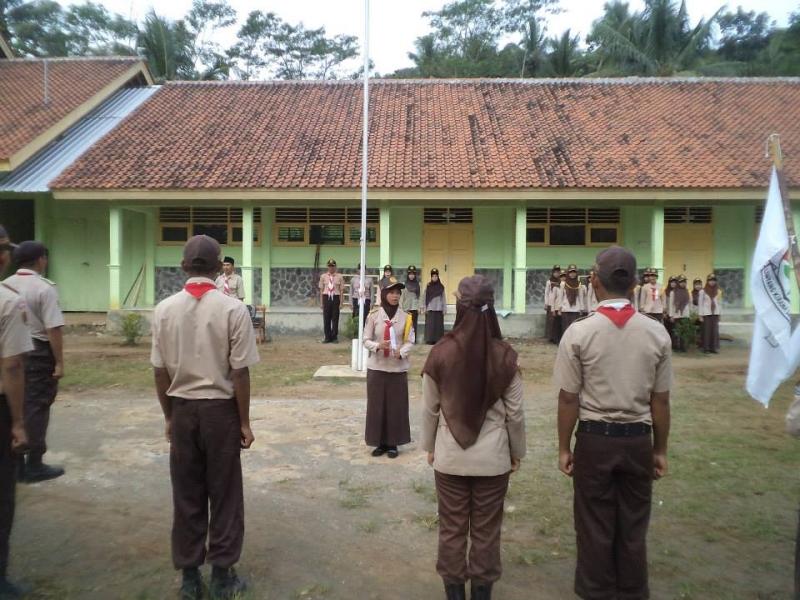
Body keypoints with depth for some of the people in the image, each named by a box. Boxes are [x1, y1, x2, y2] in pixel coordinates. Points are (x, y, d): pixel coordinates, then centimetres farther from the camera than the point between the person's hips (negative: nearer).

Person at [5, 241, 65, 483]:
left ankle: (15, 463, 24)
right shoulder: (44, 288, -14)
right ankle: (34, 465, 10)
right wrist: (59, 362, -13)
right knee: (36, 408, 2)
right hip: (38, 354, -6)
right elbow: (53, 329, -19)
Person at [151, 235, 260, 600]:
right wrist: (244, 422, -2)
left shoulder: (164, 309, -4)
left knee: (186, 495, 15)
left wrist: (168, 416, 14)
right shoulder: (233, 309, -13)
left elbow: (160, 371, 0)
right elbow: (239, 372, -12)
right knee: (224, 494, 11)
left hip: (182, 409, 3)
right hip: (220, 409, -3)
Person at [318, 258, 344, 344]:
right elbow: (321, 289, 8)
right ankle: (327, 337, 12)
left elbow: (341, 290, 2)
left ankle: (334, 337, 11)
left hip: (335, 298, -1)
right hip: (326, 298, 1)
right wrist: (321, 302, 4)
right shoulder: (323, 276, 7)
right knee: (326, 318, 3)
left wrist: (341, 302, -3)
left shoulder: (339, 277, 3)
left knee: (335, 318, 2)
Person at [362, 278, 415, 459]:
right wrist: (377, 346, -22)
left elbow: (410, 341, 0)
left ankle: (393, 443, 15)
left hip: (398, 368, 0)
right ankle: (380, 442, 17)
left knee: (396, 406, 4)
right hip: (376, 367, 0)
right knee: (376, 405, 4)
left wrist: (401, 352, -20)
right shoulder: (374, 315, -3)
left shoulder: (405, 317, -1)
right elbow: (366, 340, -2)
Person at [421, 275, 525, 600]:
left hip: (450, 455, 0)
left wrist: (429, 447, 12)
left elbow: (430, 409, -3)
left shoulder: (441, 353, -12)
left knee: (451, 528, 16)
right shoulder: (505, 355, -12)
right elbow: (515, 412, -5)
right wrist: (517, 451, 10)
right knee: (486, 530, 15)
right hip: (493, 457, 0)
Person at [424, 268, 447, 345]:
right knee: (430, 324, -3)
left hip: (439, 309, 1)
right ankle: (429, 340, 2)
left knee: (439, 324, 2)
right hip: (430, 309, -1)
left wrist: (444, 309, 2)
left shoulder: (441, 287, 4)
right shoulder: (428, 286, 2)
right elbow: (425, 297, 2)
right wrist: (425, 308, -2)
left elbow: (443, 298, 5)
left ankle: (438, 340, 8)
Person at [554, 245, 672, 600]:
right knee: (633, 525, 18)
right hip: (638, 440, 3)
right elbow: (660, 400, -1)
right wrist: (660, 449, 11)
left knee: (595, 524, 13)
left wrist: (564, 447, 1)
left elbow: (568, 399, -11)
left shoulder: (579, 332, -14)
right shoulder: (657, 333, -6)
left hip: (594, 439, -2)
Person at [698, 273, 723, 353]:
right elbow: (700, 303, -1)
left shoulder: (718, 291, 8)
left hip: (715, 313, 3)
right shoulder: (703, 291, -1)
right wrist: (700, 315, -5)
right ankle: (706, 348, 4)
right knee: (707, 330, -2)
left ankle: (714, 348, 8)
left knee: (715, 330, 1)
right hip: (706, 313, -3)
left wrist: (720, 313, 5)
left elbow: (720, 303, 10)